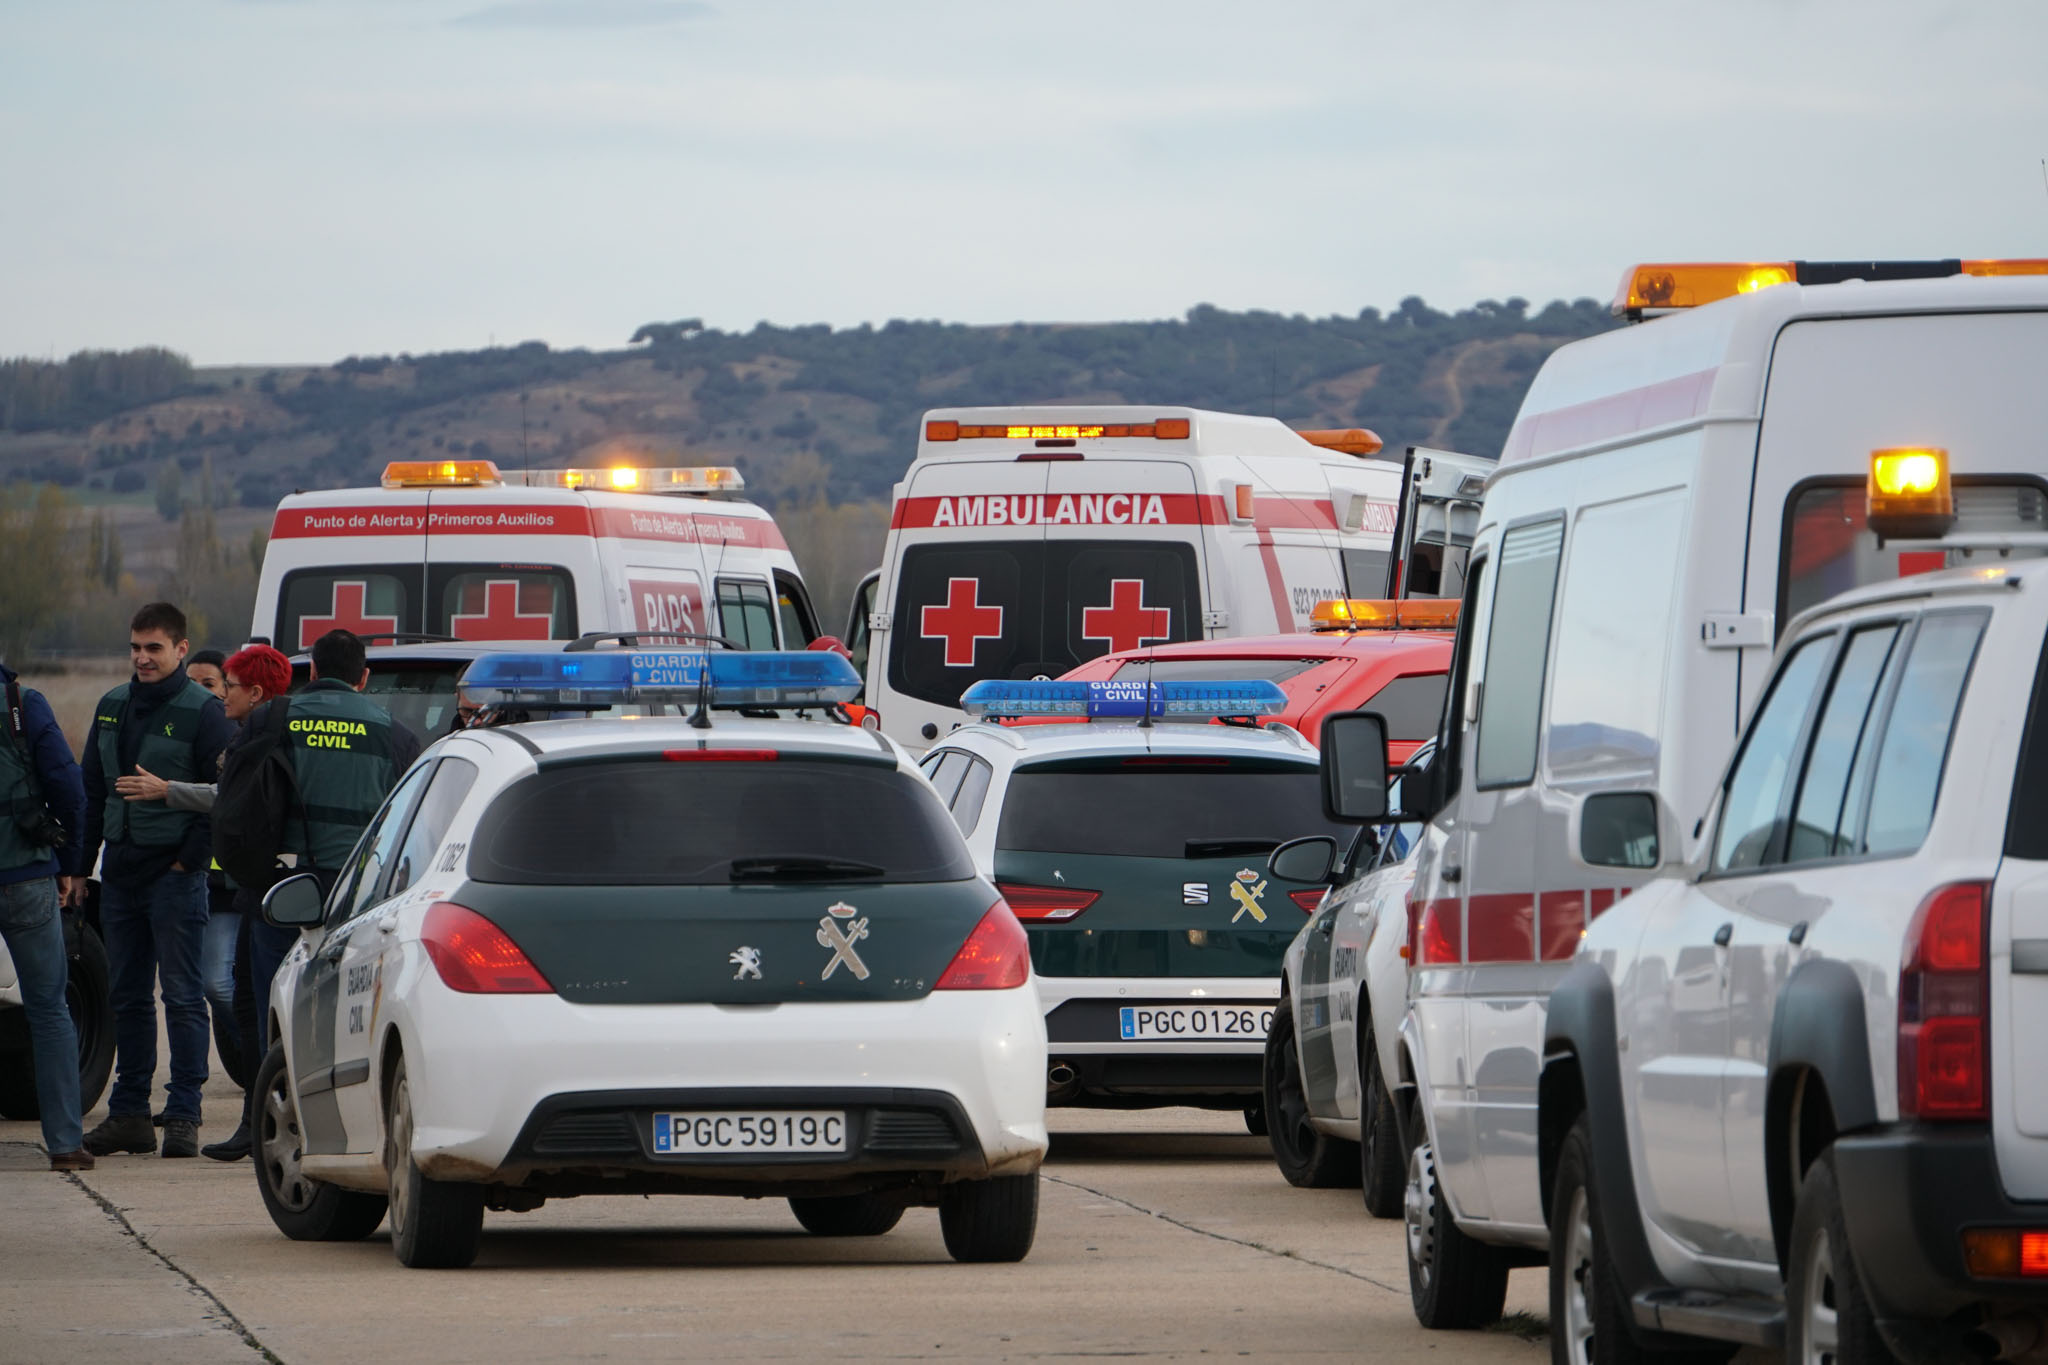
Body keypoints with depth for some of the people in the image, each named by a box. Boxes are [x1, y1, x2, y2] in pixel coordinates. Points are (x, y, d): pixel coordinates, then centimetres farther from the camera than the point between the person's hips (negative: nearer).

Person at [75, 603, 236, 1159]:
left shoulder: (203, 712, -7)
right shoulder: (112, 708, 12)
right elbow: (92, 792, 17)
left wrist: (190, 858, -11)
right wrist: (79, 865, 12)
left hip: (175, 876, -6)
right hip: (121, 875, 6)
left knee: (182, 997, -4)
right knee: (128, 998, 10)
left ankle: (183, 1116, -3)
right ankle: (128, 1113, 15)